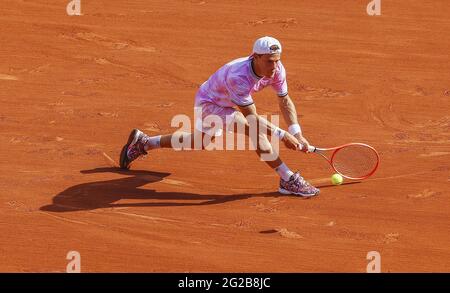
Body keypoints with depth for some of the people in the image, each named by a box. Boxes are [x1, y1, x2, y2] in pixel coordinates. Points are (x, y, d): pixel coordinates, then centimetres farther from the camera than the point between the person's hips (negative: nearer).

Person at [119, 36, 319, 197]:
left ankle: (143, 142, 49)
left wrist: (297, 135, -17)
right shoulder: (237, 76, -43)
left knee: (199, 143, 30)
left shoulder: (276, 69, -22)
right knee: (254, 130, -30)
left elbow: (285, 101, -9)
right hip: (208, 104, -8)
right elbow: (252, 117, -40)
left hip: (225, 105, 8)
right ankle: (288, 181, -24)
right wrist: (282, 135, -43)